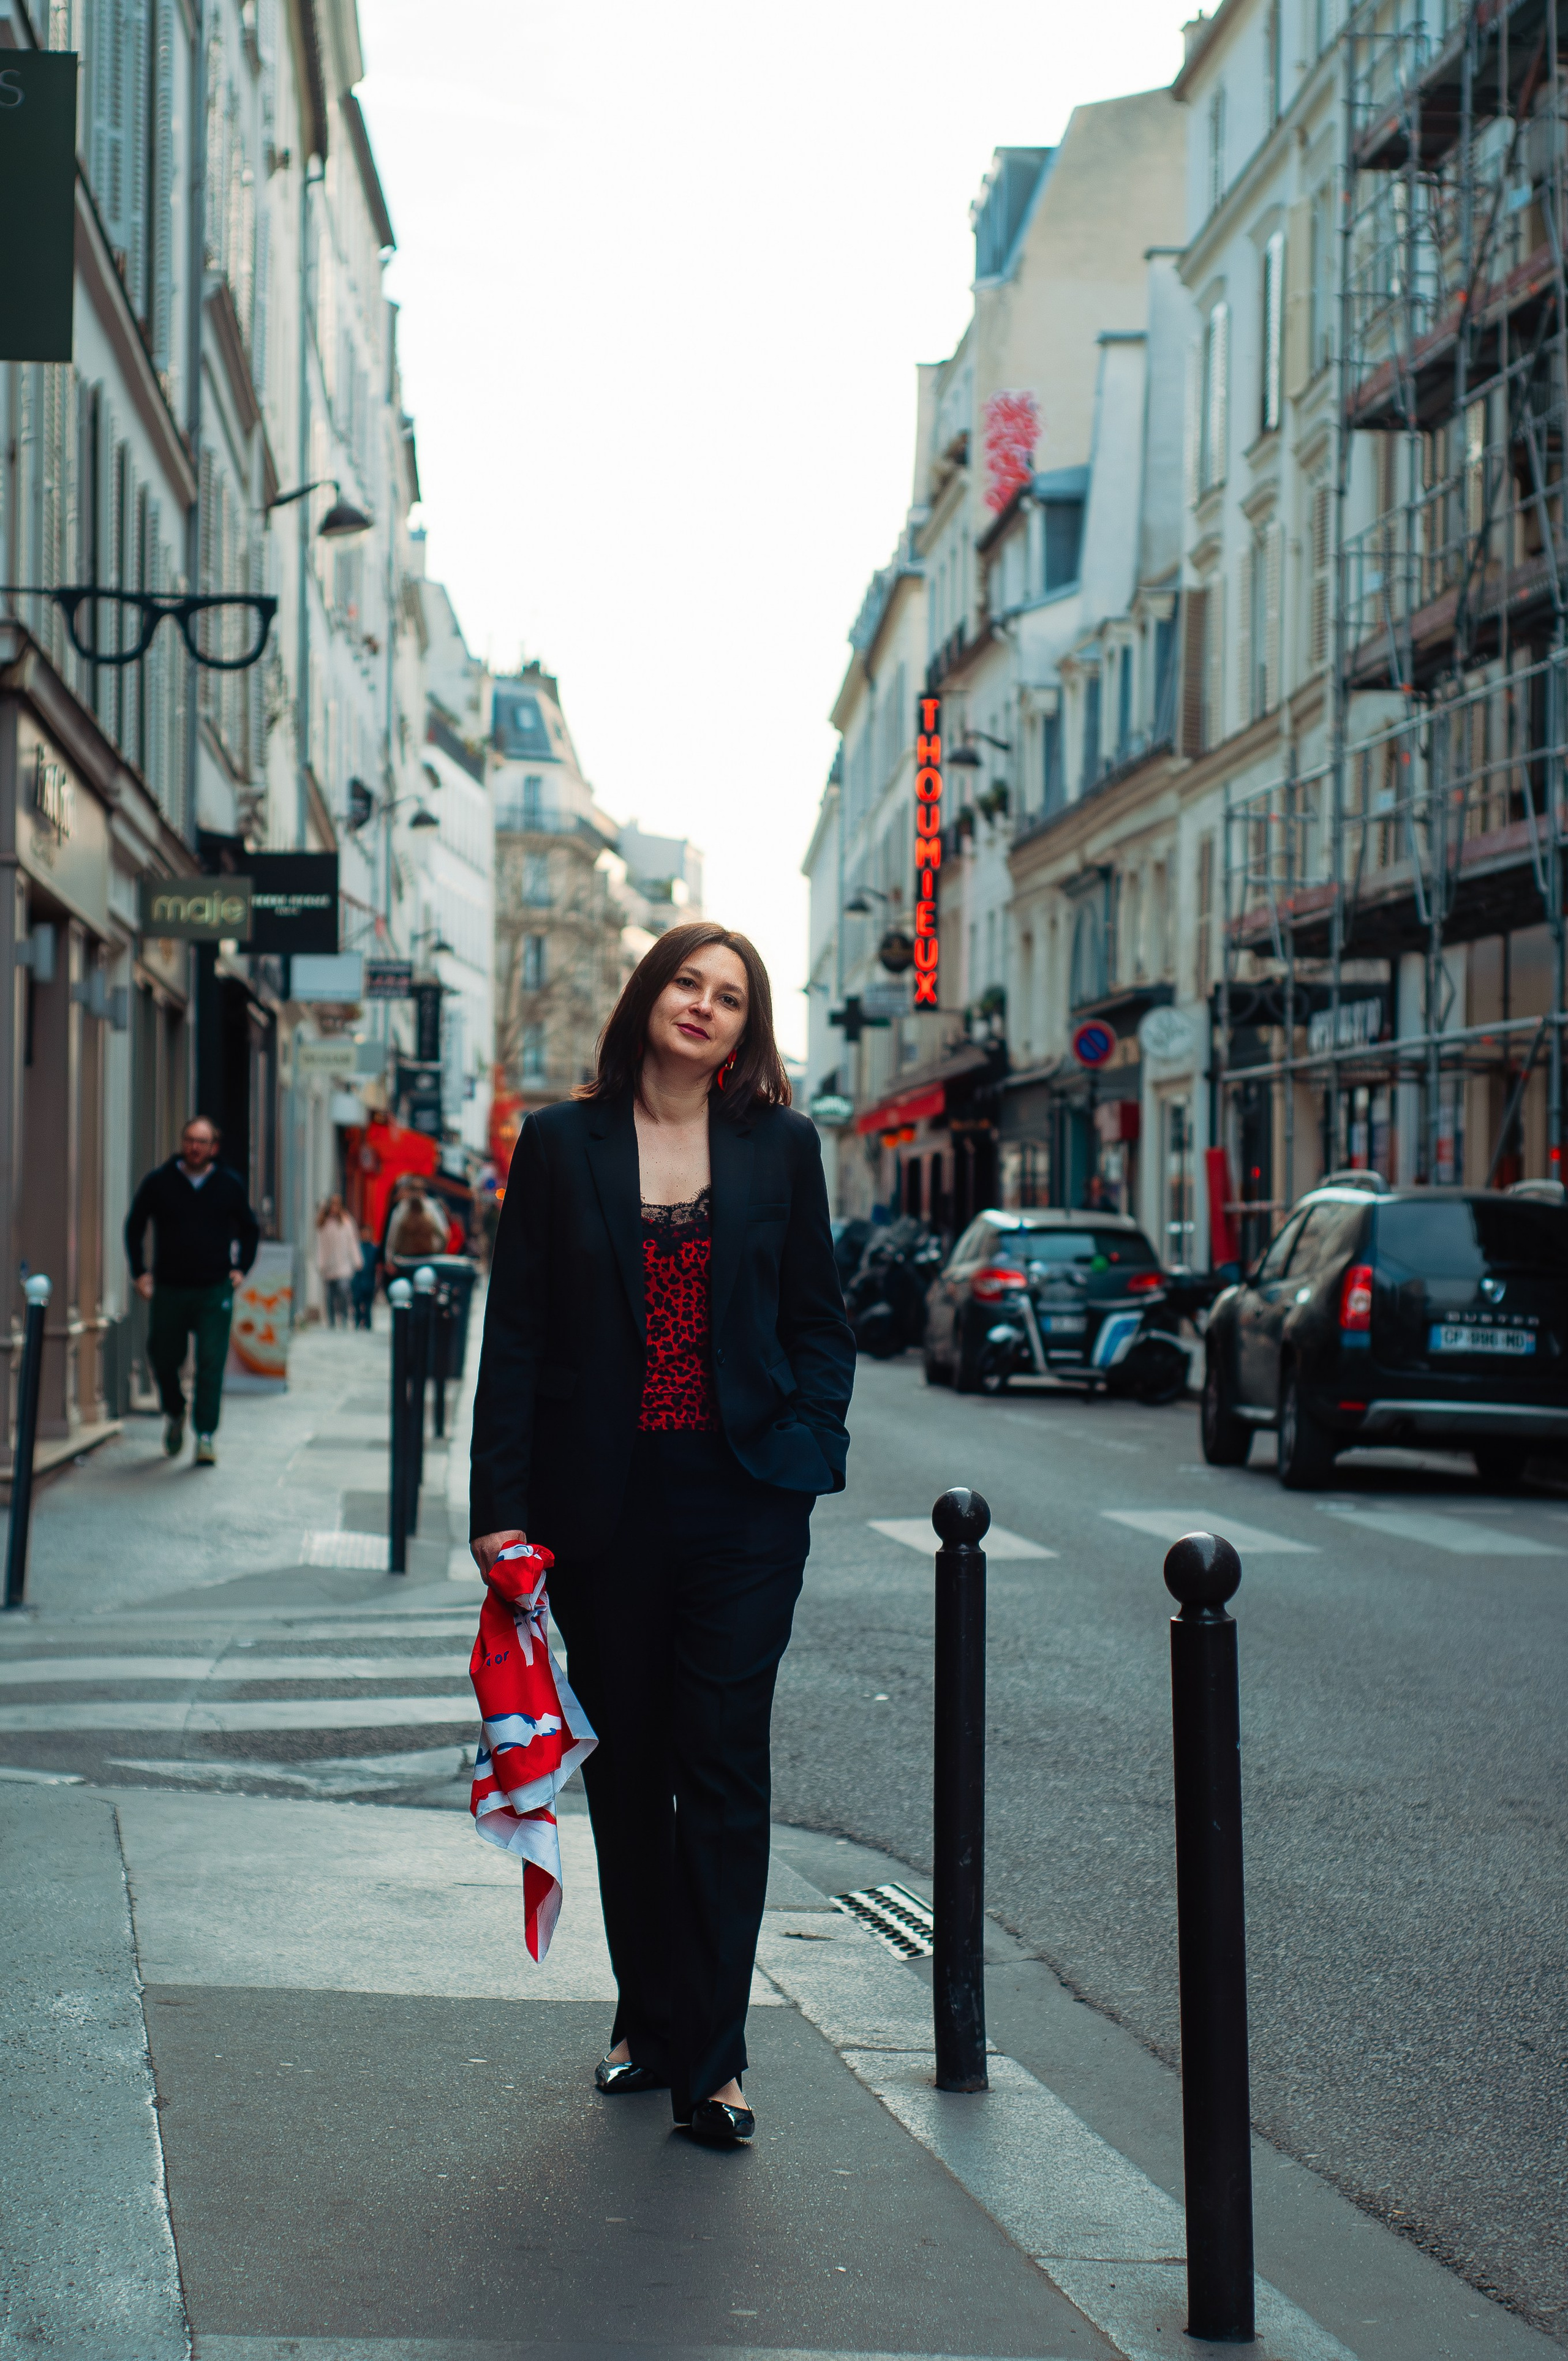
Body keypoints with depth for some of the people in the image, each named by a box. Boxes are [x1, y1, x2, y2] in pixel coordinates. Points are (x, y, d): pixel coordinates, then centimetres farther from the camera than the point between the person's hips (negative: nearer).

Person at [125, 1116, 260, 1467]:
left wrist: (241, 1269, 6)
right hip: (169, 1290, 1)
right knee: (164, 1359, 8)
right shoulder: (159, 1182, 2)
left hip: (215, 1292, -1)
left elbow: (250, 1230, 17)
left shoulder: (230, 1185, 3)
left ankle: (206, 1436, -5)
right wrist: (139, 1272, 6)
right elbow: (134, 1227, 13)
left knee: (211, 1365, -8)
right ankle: (174, 1414, 36)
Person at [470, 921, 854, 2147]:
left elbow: (819, 1319, 10)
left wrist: (809, 1446, -4)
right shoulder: (561, 1143, 3)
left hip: (744, 1498, -1)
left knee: (722, 1764, -3)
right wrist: (500, 1504, -4)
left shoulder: (780, 1147, 5)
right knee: (626, 1766, 10)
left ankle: (709, 2057, 1)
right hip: (605, 1498, 1)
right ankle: (647, 2016, 25)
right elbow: (517, 1333, 1)